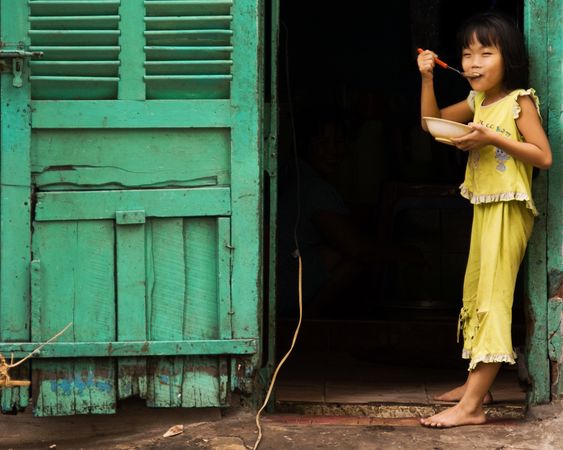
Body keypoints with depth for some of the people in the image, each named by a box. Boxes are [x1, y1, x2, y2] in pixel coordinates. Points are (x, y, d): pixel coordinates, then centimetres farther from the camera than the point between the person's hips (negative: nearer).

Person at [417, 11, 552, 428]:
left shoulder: (520, 101, -11)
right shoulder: (477, 102, 11)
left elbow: (544, 156, -18)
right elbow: (431, 122, 17)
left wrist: (492, 138, -24)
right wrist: (427, 78, 4)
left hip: (509, 209, -9)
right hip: (483, 207, 9)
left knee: (492, 299, -13)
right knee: (475, 295, 16)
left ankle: (471, 406, -17)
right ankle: (478, 382, 27)